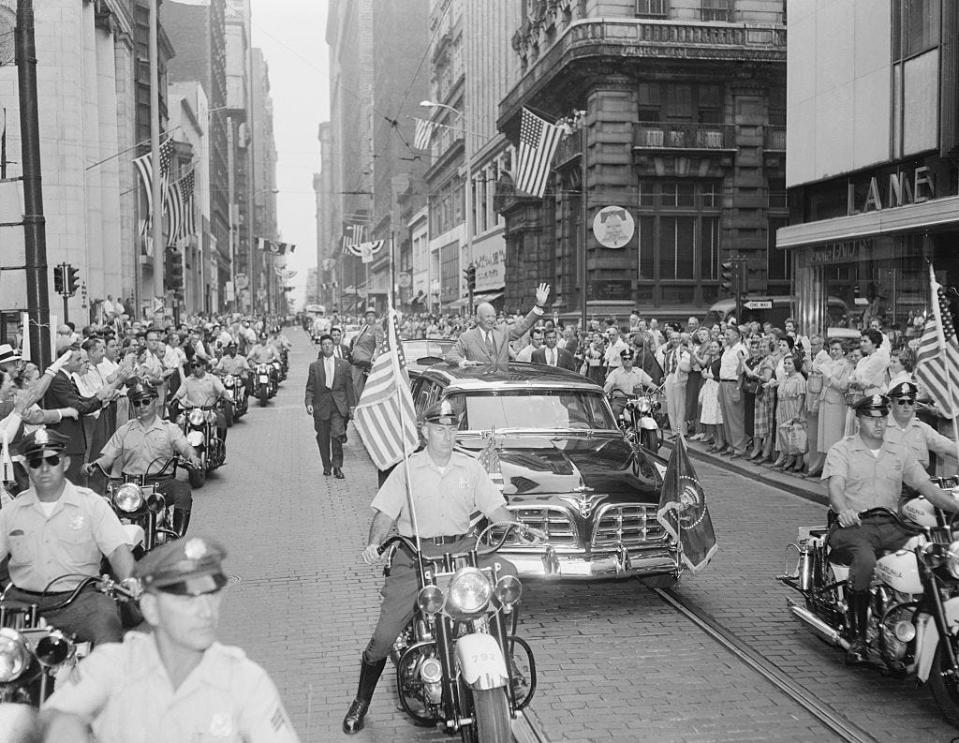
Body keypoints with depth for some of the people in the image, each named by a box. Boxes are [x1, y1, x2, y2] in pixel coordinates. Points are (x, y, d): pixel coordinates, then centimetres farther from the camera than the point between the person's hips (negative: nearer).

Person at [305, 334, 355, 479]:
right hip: (321, 406, 1)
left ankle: (337, 467, -5)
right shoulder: (314, 366, 7)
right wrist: (309, 403, -9)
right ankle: (326, 466, 23)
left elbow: (349, 386, 9)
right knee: (323, 439, 7)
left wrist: (351, 405, 6)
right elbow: (310, 388, 6)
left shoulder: (344, 364, 7)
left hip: (339, 406, -1)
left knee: (337, 436, -13)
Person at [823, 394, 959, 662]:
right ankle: (857, 636, -26)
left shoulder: (899, 451, 18)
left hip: (890, 525, 4)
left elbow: (925, 485, 10)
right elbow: (836, 486, -13)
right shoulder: (842, 449, 4)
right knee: (865, 560, -36)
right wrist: (843, 510, -36)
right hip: (852, 524, -4)